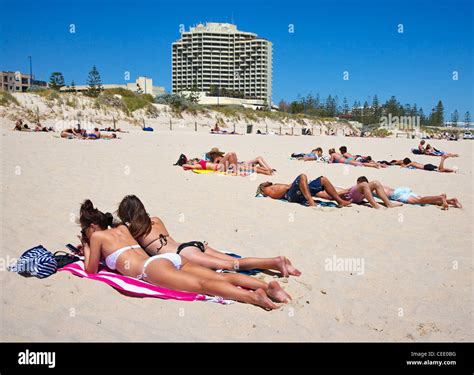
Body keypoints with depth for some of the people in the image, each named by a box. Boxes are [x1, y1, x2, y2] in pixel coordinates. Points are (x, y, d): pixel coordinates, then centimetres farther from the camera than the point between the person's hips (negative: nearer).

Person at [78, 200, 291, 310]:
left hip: (152, 267, -7)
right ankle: (267, 286, -31)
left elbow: (91, 270, 21)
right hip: (170, 258, 7)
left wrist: (86, 251, 37)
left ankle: (253, 296, -51)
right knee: (221, 277, -12)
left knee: (202, 285, -30)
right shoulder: (121, 229, 36)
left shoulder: (97, 236, 16)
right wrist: (93, 247, 59)